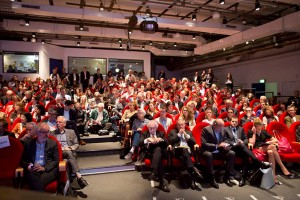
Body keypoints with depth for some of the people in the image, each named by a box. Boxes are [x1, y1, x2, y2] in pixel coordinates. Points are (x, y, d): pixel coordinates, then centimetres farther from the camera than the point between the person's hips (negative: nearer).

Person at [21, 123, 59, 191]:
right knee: (34, 181, -33)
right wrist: (28, 166, -6)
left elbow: (56, 160, 4)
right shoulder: (28, 143, 15)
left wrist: (44, 168, -13)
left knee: (41, 181, -34)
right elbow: (23, 160, 17)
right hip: (33, 170, 1)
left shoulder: (53, 143, 10)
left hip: (48, 170, -1)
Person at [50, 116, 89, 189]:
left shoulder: (71, 132, 18)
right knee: (69, 153, -35)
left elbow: (76, 144, 13)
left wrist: (69, 148, -7)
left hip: (69, 152, 1)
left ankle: (77, 176, -42)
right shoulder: (52, 133, 20)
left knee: (68, 152, -37)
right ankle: (78, 176, -46)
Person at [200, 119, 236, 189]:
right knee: (208, 155, -38)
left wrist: (225, 145, -6)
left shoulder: (222, 130, 6)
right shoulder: (206, 130, -12)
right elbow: (203, 144, -19)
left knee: (232, 153, -16)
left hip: (219, 151, 6)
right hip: (208, 151, -6)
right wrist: (217, 146, -26)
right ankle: (211, 179, -25)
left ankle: (228, 177, -7)